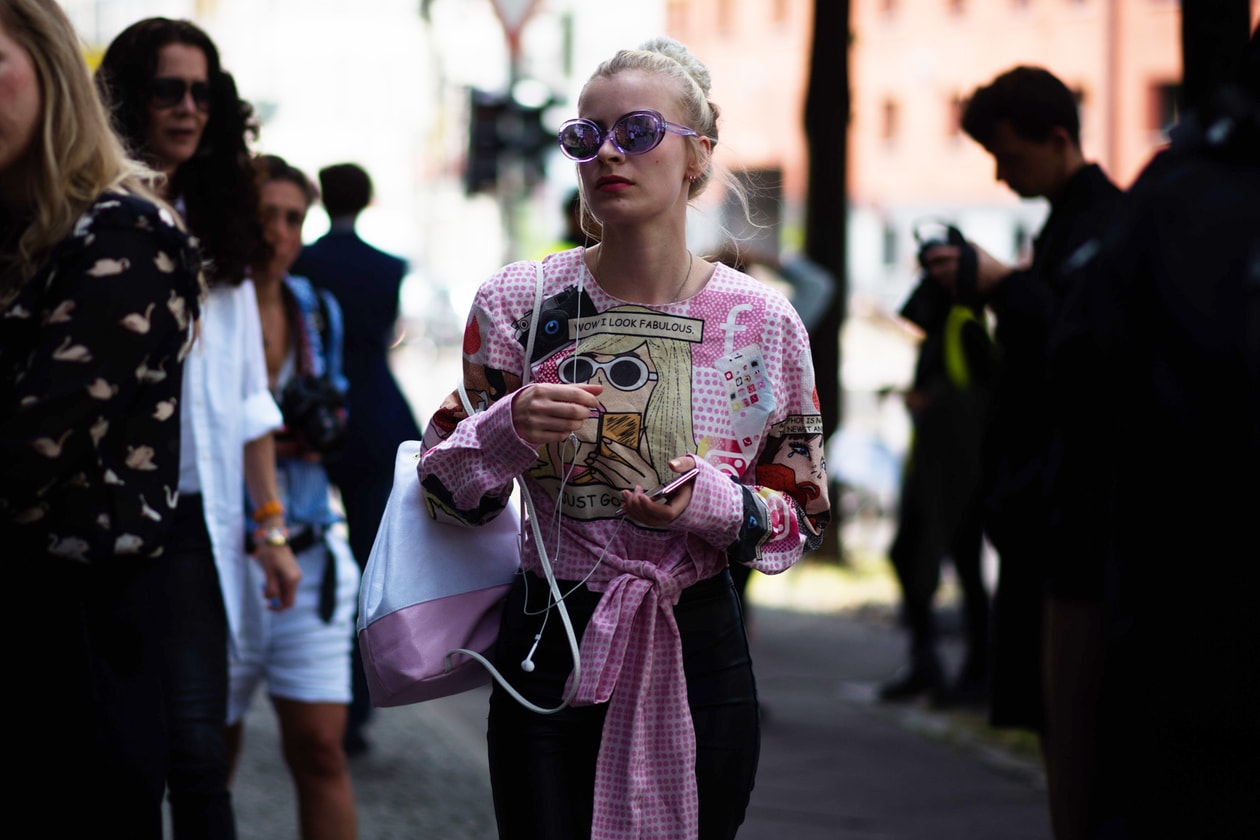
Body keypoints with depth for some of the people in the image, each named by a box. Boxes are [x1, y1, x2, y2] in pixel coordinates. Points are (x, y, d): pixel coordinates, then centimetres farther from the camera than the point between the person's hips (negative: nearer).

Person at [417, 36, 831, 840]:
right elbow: (446, 490, 2)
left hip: (697, 650, 0)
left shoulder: (763, 321, -3)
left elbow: (804, 515, 3)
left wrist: (713, 504, -17)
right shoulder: (517, 301, -3)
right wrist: (510, 430, -19)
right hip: (546, 648, 0)